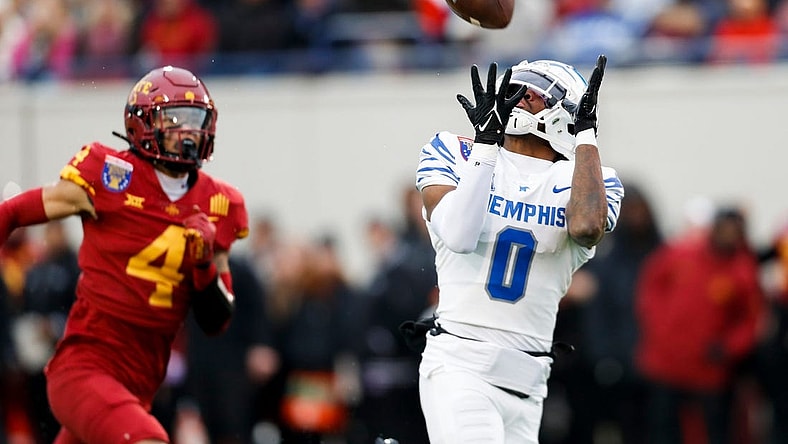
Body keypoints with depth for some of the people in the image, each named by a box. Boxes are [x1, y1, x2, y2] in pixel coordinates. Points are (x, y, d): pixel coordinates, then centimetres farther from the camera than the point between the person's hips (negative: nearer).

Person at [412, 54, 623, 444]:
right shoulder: (455, 155, 7)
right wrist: (486, 139, -13)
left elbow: (586, 227, -17)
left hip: (525, 383, 3)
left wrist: (586, 131, -10)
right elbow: (457, 235, -13)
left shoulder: (580, 180, 9)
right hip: (458, 364, -3)